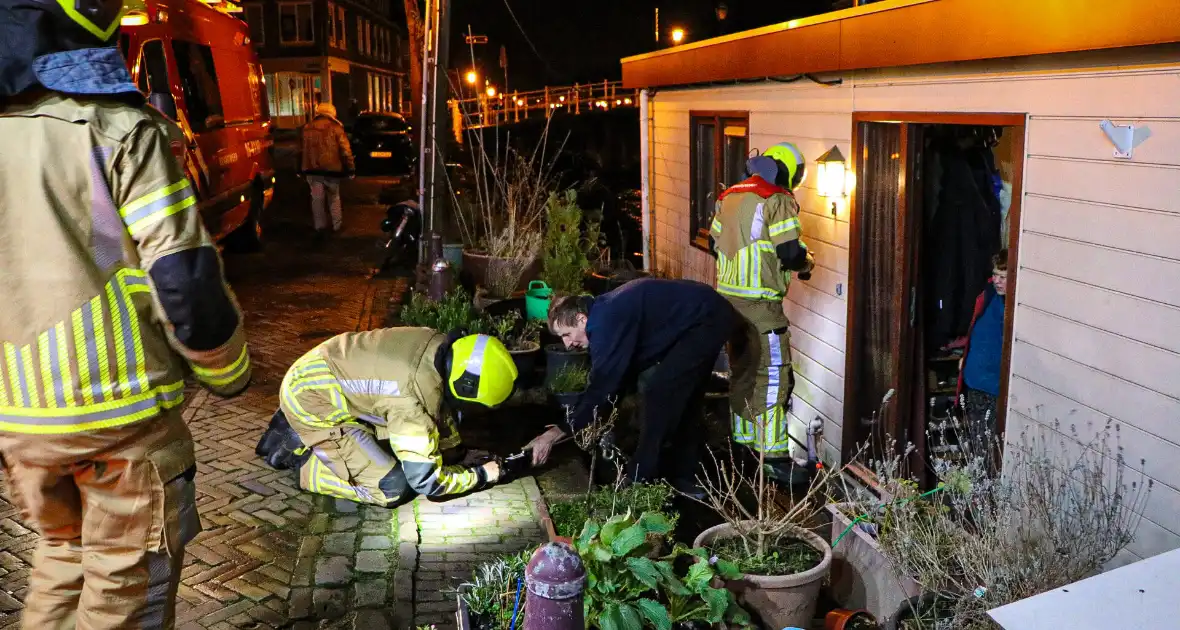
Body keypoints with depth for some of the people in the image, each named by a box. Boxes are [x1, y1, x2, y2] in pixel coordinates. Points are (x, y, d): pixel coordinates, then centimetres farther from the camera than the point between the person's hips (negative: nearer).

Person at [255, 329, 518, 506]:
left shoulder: (439, 346, -9)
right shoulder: (414, 400, -32)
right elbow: (426, 481, -22)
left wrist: (451, 445, 11)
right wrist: (481, 475, -9)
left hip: (320, 375, 9)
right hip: (311, 399, -9)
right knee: (391, 488, -11)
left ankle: (300, 431, 20)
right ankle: (298, 455, 2)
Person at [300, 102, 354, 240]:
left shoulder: (307, 128, 9)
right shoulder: (335, 127, -4)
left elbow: (305, 150, 16)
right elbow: (345, 150, -7)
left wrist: (304, 168, 23)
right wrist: (351, 167, 0)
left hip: (312, 169, 2)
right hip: (331, 168, -2)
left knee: (317, 199, 5)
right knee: (334, 197, 15)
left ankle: (320, 227, 1)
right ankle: (337, 225, 20)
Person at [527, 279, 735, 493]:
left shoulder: (606, 322, -23)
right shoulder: (605, 313, 7)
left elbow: (602, 384, -23)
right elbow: (615, 376, 17)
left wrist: (558, 432, -19)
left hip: (706, 319, -10)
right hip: (709, 316, 10)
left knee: (659, 393, -9)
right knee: (683, 394, 16)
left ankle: (639, 481, -1)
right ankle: (685, 476, 26)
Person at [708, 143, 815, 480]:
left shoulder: (729, 196, 12)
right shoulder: (778, 201, -11)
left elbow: (714, 244, 19)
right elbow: (791, 253, -17)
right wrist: (807, 263, 4)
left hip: (728, 297, 8)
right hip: (760, 303, -8)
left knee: (741, 369, 19)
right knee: (773, 375, -2)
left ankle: (743, 438, 30)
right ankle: (772, 453, -1)